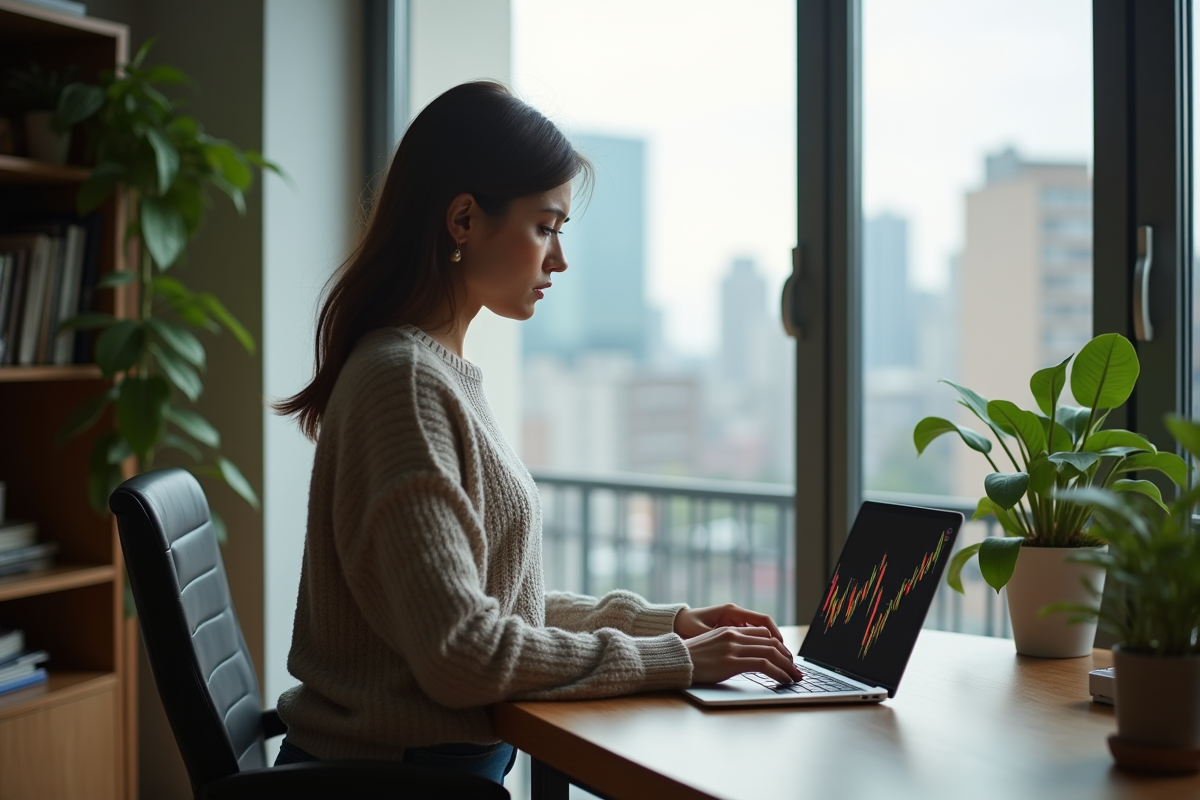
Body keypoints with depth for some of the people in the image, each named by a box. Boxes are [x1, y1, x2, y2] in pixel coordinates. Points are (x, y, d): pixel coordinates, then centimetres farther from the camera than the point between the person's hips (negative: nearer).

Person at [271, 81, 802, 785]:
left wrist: (667, 621, 7)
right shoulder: (406, 380, -16)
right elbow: (460, 653, -21)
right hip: (407, 766, -8)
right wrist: (671, 660, -14)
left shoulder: (441, 372, 13)